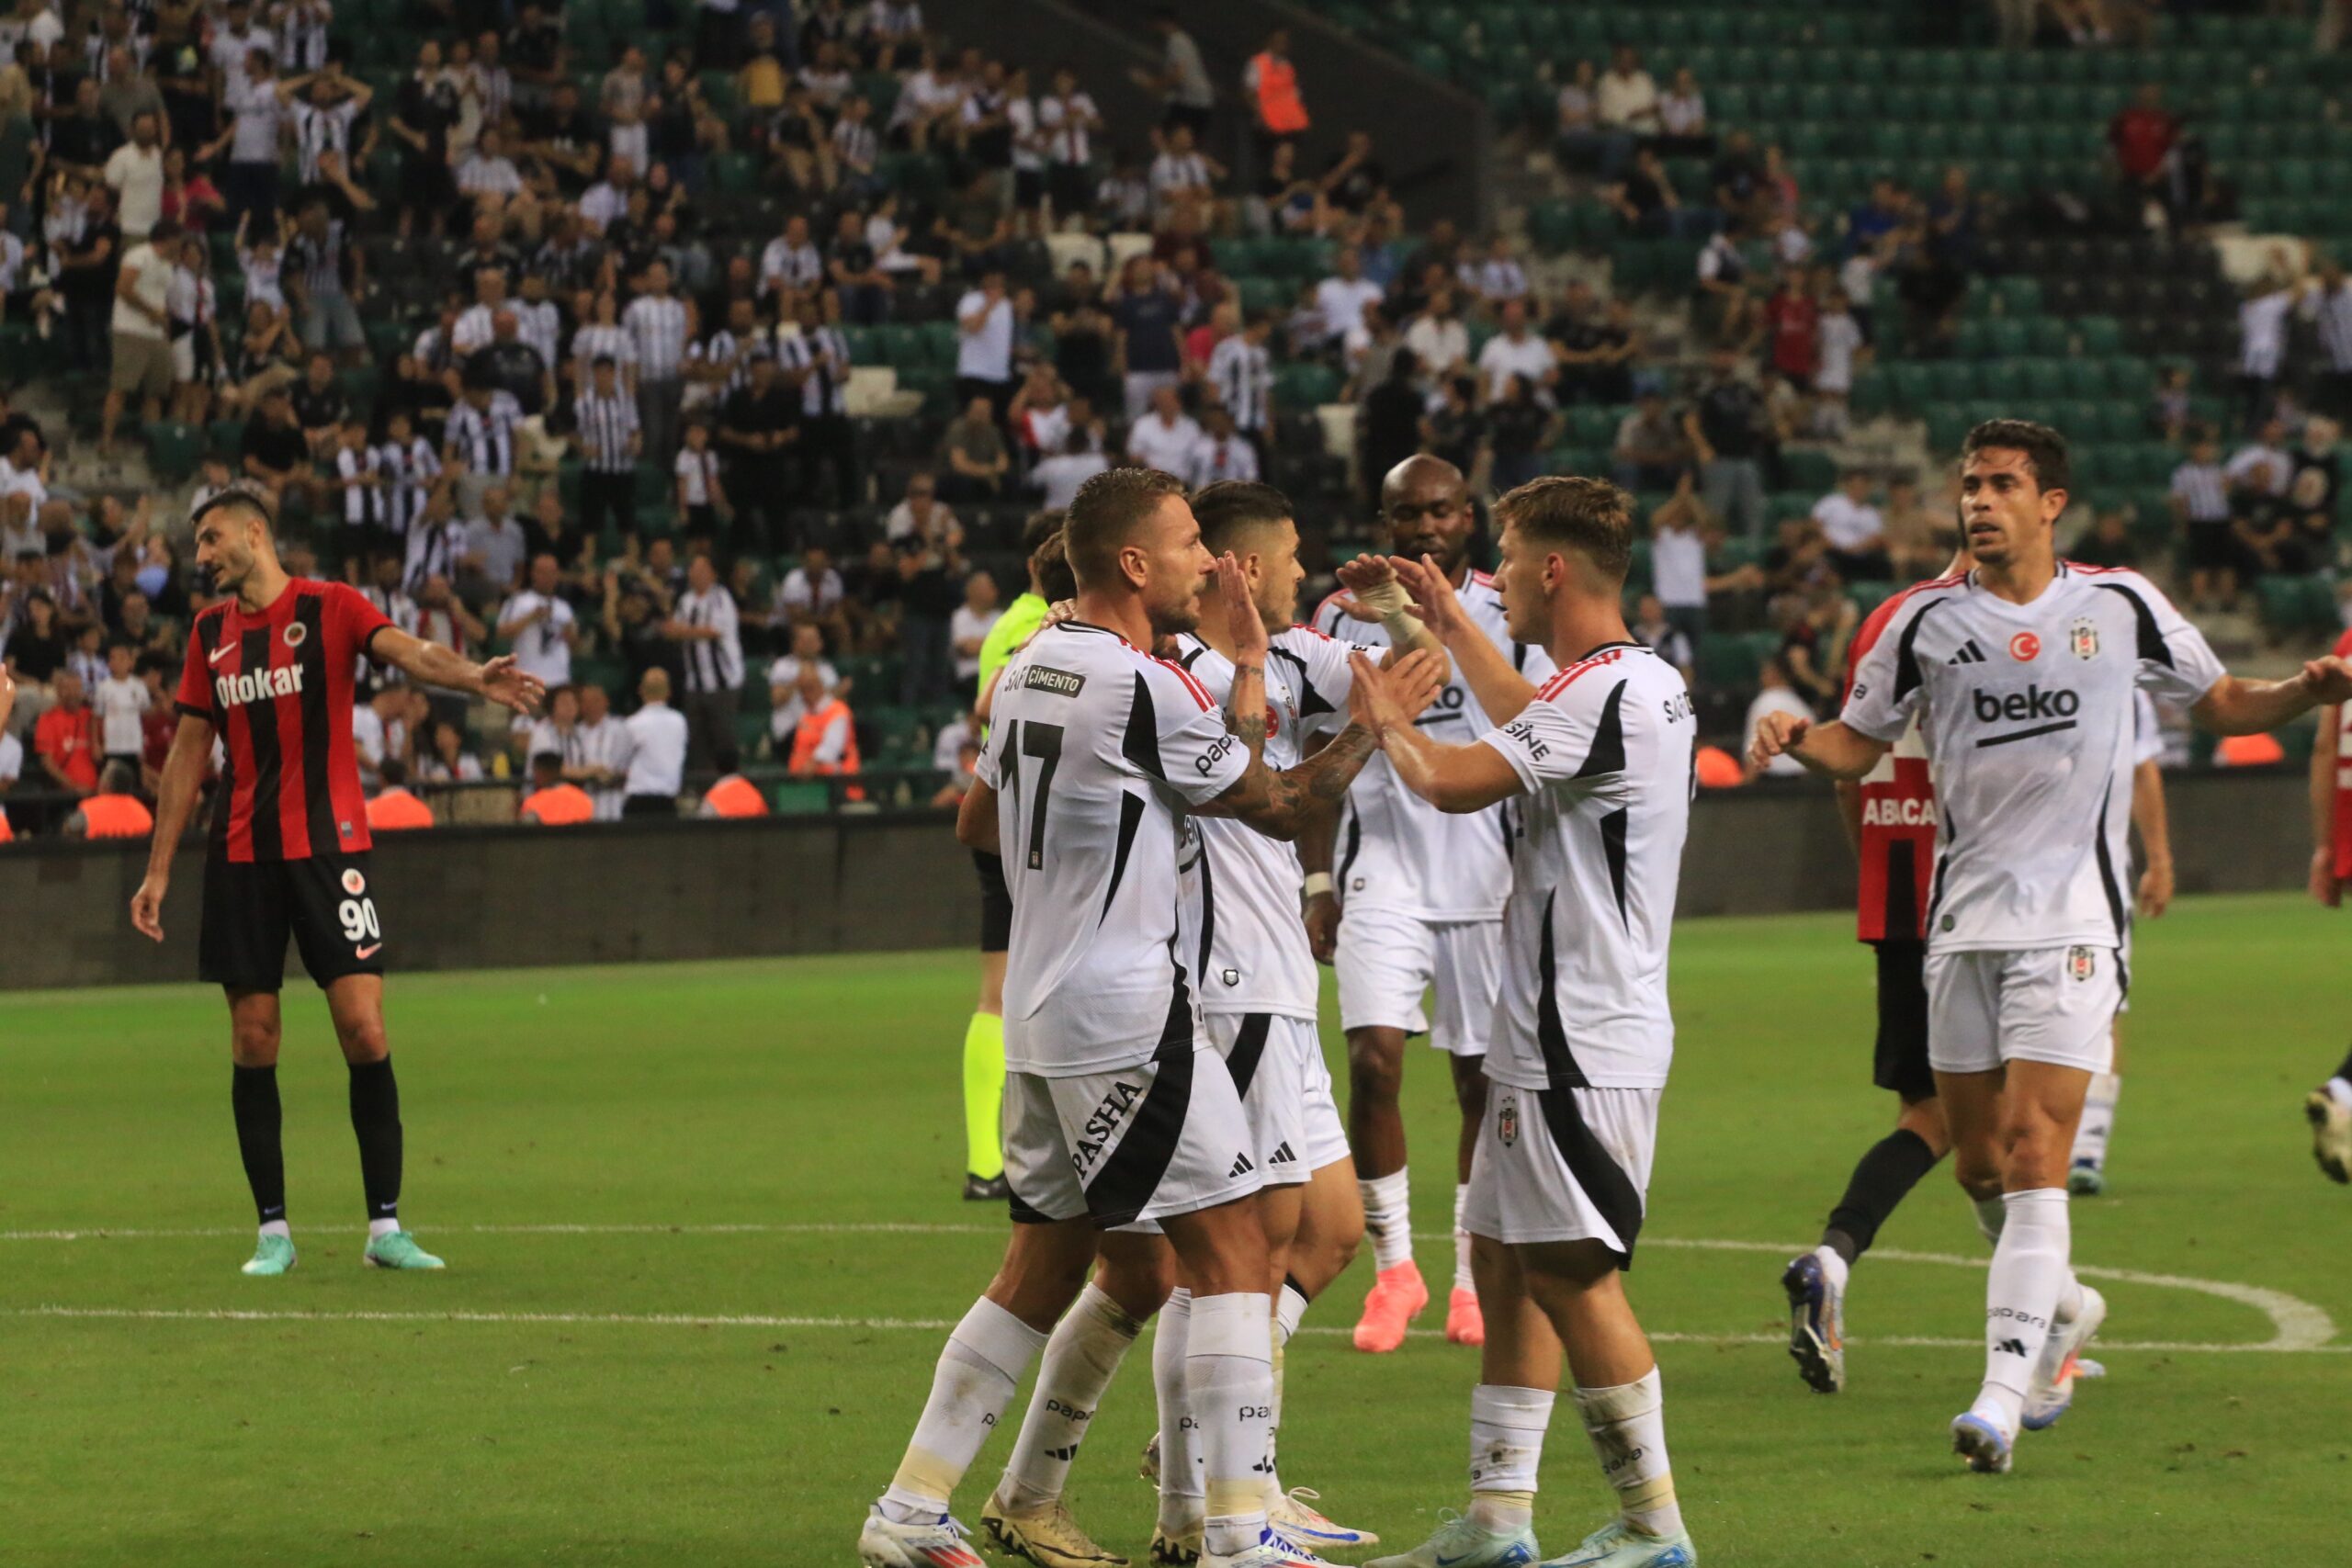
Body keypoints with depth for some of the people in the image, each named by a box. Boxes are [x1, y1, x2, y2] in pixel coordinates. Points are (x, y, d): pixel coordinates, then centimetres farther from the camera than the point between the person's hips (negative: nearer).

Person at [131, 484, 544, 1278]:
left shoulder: (330, 608, -1)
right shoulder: (210, 633, 13)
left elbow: (407, 651, -19)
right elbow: (189, 751, 17)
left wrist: (475, 677, -40)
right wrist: (158, 869, 15)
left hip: (328, 847, -4)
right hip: (239, 855, 4)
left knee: (363, 1028, -9)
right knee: (253, 1038, 2)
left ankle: (385, 1227, -3)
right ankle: (273, 1231, 9)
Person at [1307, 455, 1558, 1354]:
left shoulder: (1508, 616, 1)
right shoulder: (1344, 619, 6)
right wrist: (1317, 883, 6)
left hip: (1489, 883, 0)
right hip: (1381, 876, 0)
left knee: (1484, 1079, 3)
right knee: (1372, 1058, -14)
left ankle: (1473, 1277, 15)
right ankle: (1393, 1268, -1)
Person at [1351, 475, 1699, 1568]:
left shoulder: (1605, 692, -19)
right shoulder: (1642, 684, 13)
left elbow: (1456, 782, -25)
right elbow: (1532, 730, 36)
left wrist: (1385, 715, -5)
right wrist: (1453, 628, 42)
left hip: (1579, 1048, -10)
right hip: (1551, 1038, 10)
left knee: (1572, 1272, -7)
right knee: (1505, 1261, 13)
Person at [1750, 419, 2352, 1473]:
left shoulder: (2119, 606, 3)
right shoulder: (1928, 619, 6)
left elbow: (2222, 704, 14)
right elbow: (1858, 745, 12)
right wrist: (1797, 738, -9)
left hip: (2071, 916, -3)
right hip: (1964, 914, 3)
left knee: (2033, 1153, -15)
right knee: (1979, 1163, 8)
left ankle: (2006, 1391, -19)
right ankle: (2062, 1309, 36)